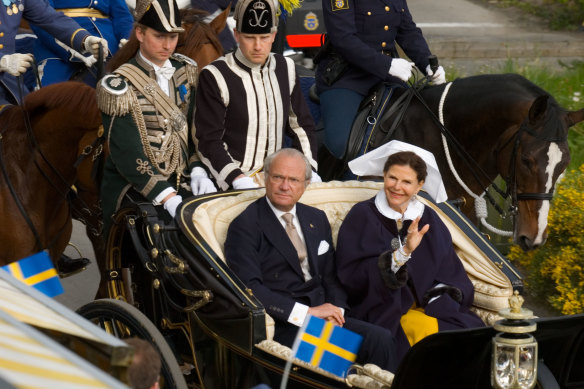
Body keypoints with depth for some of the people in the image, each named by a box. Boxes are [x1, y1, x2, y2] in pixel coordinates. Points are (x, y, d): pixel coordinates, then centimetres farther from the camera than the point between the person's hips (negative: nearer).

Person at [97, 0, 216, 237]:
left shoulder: (186, 72, 9)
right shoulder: (119, 85, -9)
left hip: (182, 184, 5)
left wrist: (197, 171, -7)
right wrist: (168, 199, -25)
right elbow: (126, 154, -16)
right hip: (135, 192, -5)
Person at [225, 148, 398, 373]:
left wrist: (335, 311, -1)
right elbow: (249, 287, -12)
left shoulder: (317, 219, 19)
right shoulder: (245, 226, -2)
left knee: (380, 338, -21)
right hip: (282, 325, -6)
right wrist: (306, 312, -16)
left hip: (323, 314, 6)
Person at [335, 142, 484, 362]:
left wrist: (436, 305, -7)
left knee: (472, 328, -26)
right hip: (385, 310, -4)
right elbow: (351, 276, -11)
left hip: (428, 308, 4)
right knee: (425, 329, -34)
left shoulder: (429, 220, 14)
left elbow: (450, 273, 13)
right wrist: (402, 253, -20)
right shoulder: (361, 216, 1)